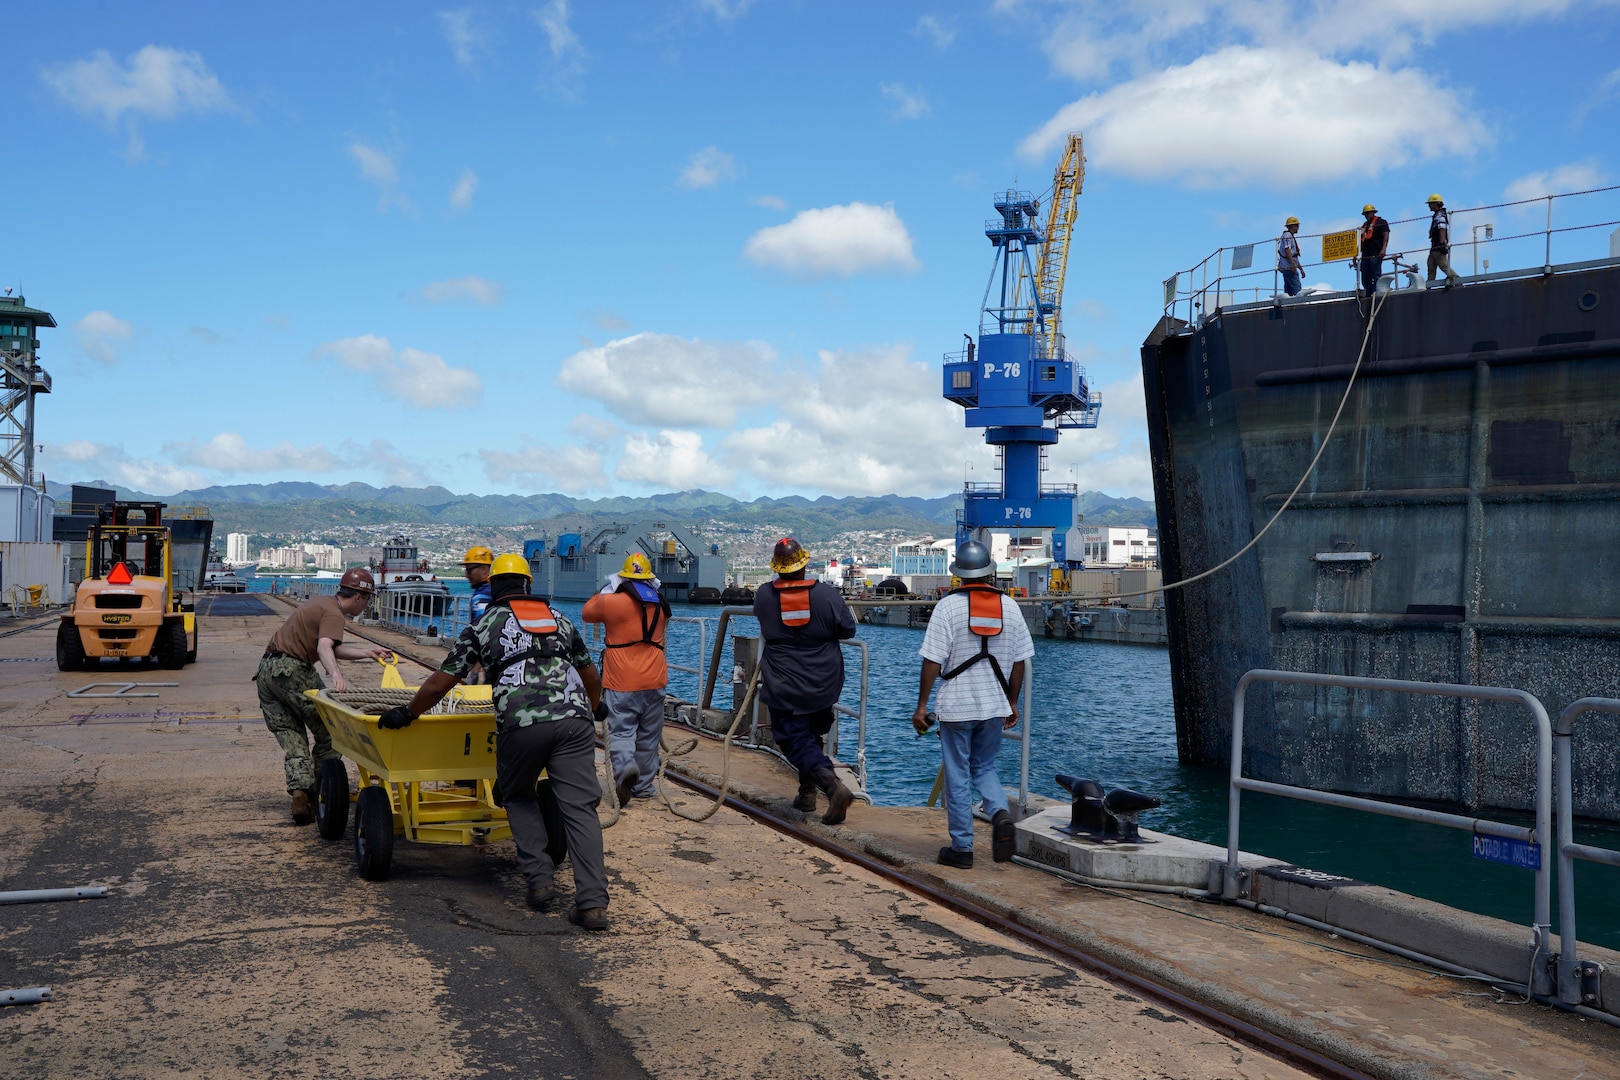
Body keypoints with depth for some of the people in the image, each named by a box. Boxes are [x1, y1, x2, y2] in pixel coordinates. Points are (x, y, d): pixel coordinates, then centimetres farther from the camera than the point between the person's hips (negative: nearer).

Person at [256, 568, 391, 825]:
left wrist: (367, 653, 29)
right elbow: (324, 648, -28)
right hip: (291, 670, -9)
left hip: (266, 671, 9)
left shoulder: (321, 603, 21)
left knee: (292, 739, 6)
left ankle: (299, 791, -9)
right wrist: (335, 674, -45)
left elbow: (333, 649, 26)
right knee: (329, 733, 4)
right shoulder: (333, 614, -9)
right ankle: (318, 793, 6)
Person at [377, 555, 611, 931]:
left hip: (521, 721, -2)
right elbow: (593, 680, 34)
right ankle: (593, 902, -7)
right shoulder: (560, 619, 27)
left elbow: (439, 684, 19)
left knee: (518, 797, 22)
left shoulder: (483, 626, 18)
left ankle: (539, 880, 13)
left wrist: (406, 714, 34)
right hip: (574, 718, 2)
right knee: (580, 808, 1)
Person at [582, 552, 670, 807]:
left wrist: (604, 591, 23)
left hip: (621, 683, -4)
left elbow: (587, 613, 12)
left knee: (621, 731, -2)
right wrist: (653, 591, 32)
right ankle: (644, 785, 20)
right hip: (654, 681, 4)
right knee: (648, 736, 12)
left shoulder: (611, 601, -7)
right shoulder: (661, 605, 7)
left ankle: (625, 766, -30)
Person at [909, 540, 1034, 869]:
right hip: (995, 705, 3)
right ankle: (1001, 813, -7)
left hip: (957, 705, -3)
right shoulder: (1009, 606, 2)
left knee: (958, 777, 6)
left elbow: (933, 661, -11)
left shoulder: (949, 606, -9)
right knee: (984, 767, 20)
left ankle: (961, 848, 12)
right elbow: (1019, 660, 6)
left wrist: (922, 705, -4)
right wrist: (1012, 702, 18)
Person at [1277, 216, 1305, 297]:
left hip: (1286, 268, 10)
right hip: (1288, 267, -10)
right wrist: (1293, 264, -27)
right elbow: (1287, 249, -18)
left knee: (1288, 290, 5)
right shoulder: (1287, 235, -3)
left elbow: (1295, 256, 29)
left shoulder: (1291, 237, 28)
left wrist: (1301, 269, 26)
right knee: (1297, 288, -20)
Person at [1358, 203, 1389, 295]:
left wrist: (1383, 249, -22)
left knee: (1375, 277, -11)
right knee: (1365, 279, 5)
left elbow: (1386, 236, -8)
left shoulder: (1381, 222, 4)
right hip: (1365, 256, 7)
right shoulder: (1364, 225, 24)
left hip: (1376, 255, -7)